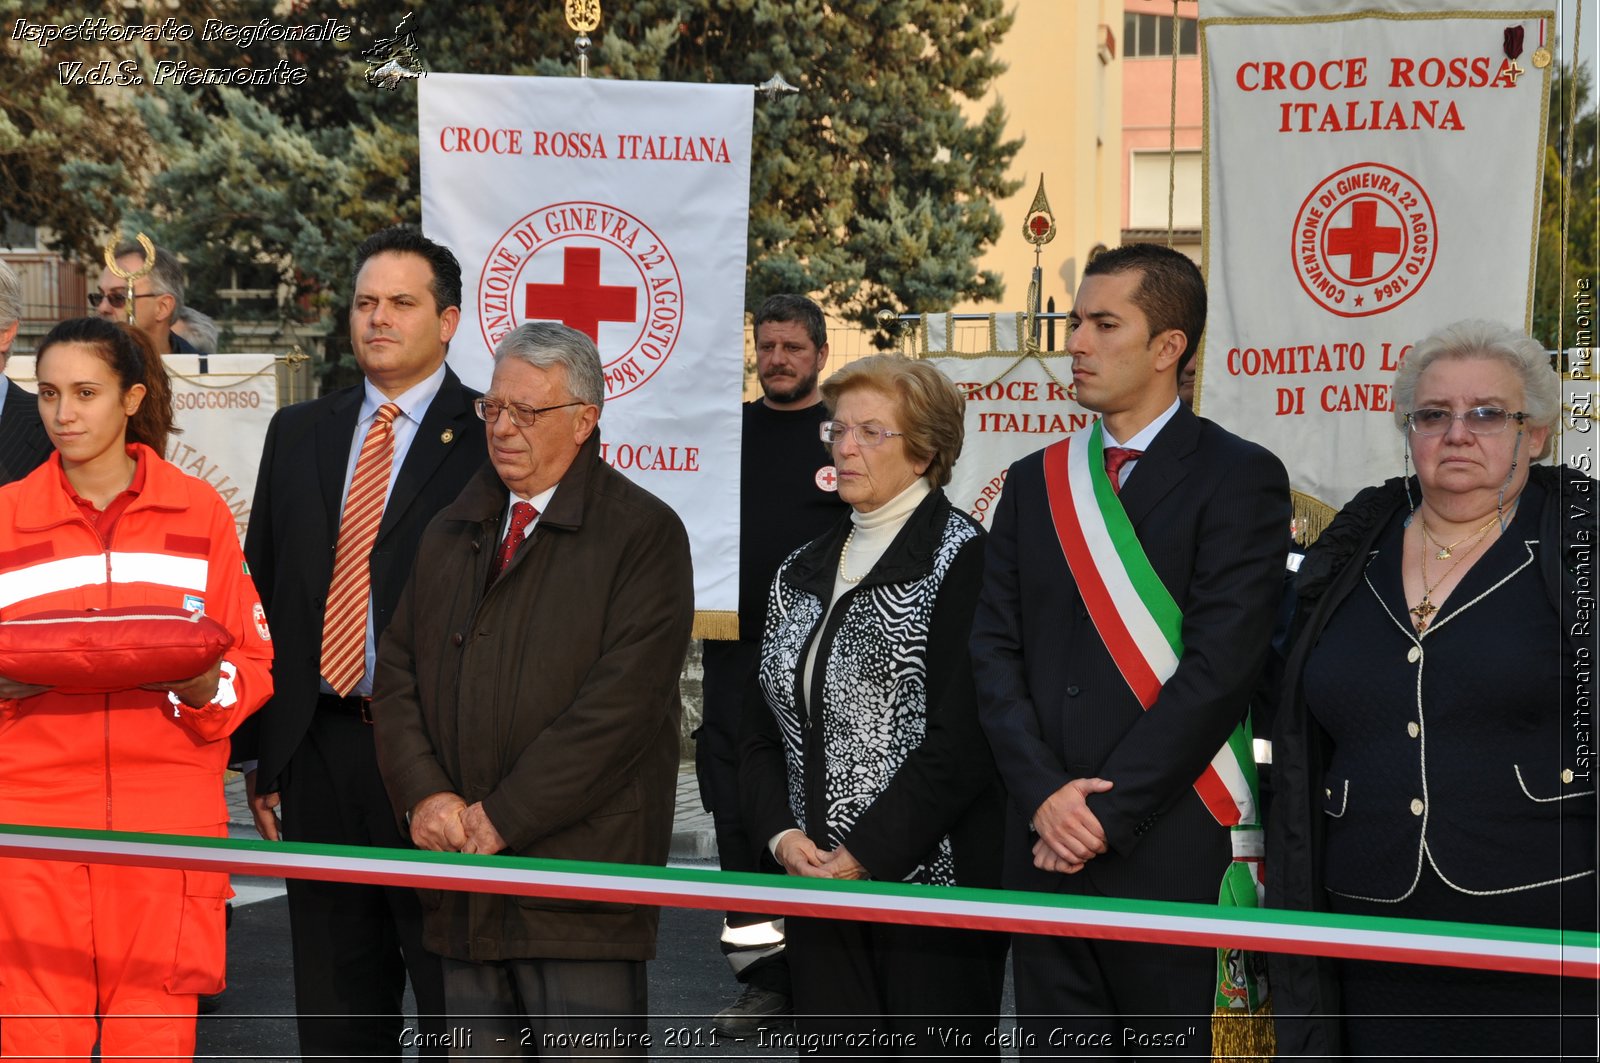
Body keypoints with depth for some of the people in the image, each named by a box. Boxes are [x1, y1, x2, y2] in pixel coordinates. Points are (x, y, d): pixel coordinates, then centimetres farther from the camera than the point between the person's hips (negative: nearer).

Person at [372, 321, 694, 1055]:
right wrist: (424, 795, -3)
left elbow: (619, 701, -14)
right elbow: (398, 672, 14)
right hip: (463, 872, 6)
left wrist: (503, 817, -14)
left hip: (582, 872, -6)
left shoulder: (644, 533, -5)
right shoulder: (453, 531, 17)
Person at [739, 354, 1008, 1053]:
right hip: (817, 889, 6)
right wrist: (782, 833, -4)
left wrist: (866, 854, -15)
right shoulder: (804, 571, 15)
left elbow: (961, 739, -14)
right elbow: (762, 732, 14)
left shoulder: (961, 558, -6)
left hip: (932, 883, -6)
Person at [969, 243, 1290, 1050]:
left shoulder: (1238, 478, -4)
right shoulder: (1035, 481, 14)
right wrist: (1043, 796, -7)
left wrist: (1108, 814, -14)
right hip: (1046, 850, 5)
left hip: (1170, 855, -5)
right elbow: (994, 650, 7)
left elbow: (1219, 667, -12)